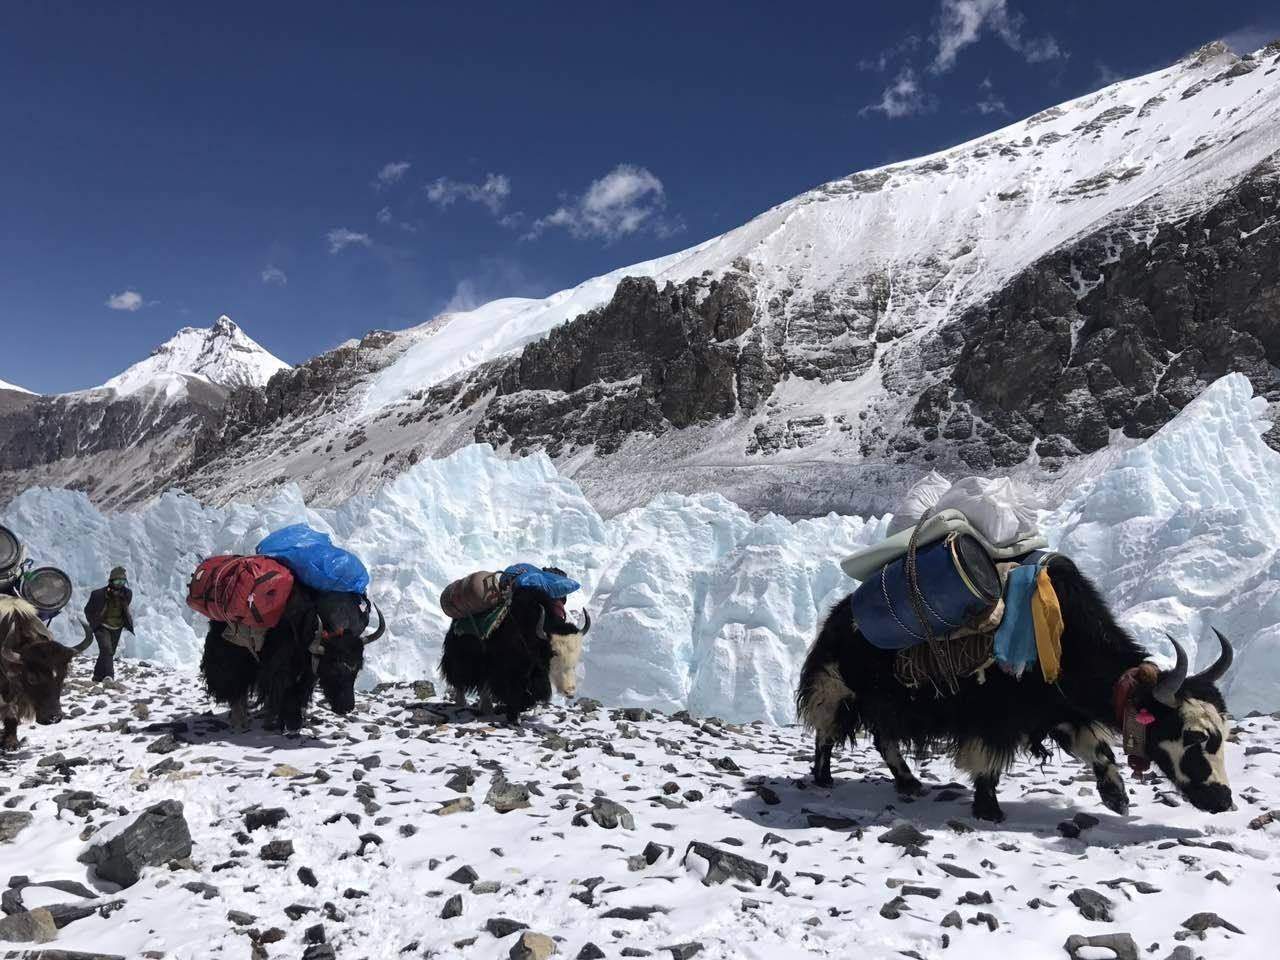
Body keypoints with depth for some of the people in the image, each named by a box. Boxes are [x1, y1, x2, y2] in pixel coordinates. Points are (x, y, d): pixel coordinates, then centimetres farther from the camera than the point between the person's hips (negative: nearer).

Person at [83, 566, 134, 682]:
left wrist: (127, 622, 5)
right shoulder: (99, 594, -19)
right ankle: (109, 676, -27)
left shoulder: (127, 594, -7)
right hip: (102, 628, -4)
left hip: (117, 629, 5)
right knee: (106, 650, -22)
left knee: (110, 653, 10)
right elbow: (88, 610, -2)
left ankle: (98, 677, 26)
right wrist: (94, 624, -5)